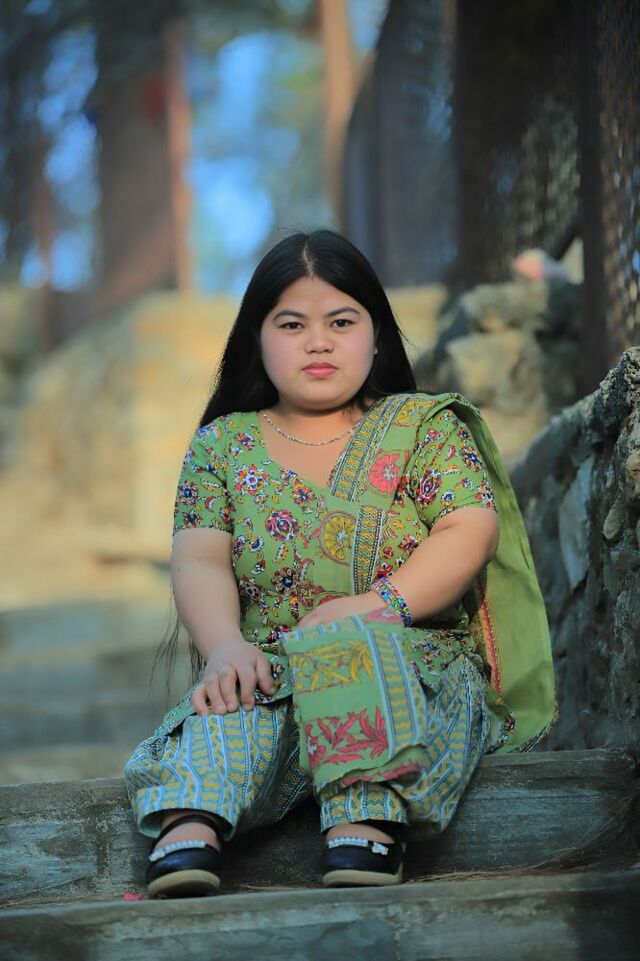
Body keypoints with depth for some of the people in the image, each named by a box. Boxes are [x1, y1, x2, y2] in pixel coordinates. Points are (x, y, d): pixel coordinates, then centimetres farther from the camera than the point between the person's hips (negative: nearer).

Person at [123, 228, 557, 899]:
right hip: (263, 664, 2)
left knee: (352, 644, -37)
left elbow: (469, 531, -3)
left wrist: (377, 606, -21)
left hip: (408, 656, -1)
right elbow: (199, 560, 1)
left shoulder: (423, 424, 12)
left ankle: (365, 820, -56)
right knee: (233, 700, -34)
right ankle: (188, 832, -57)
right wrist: (225, 645, -22)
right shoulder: (222, 445, 16)